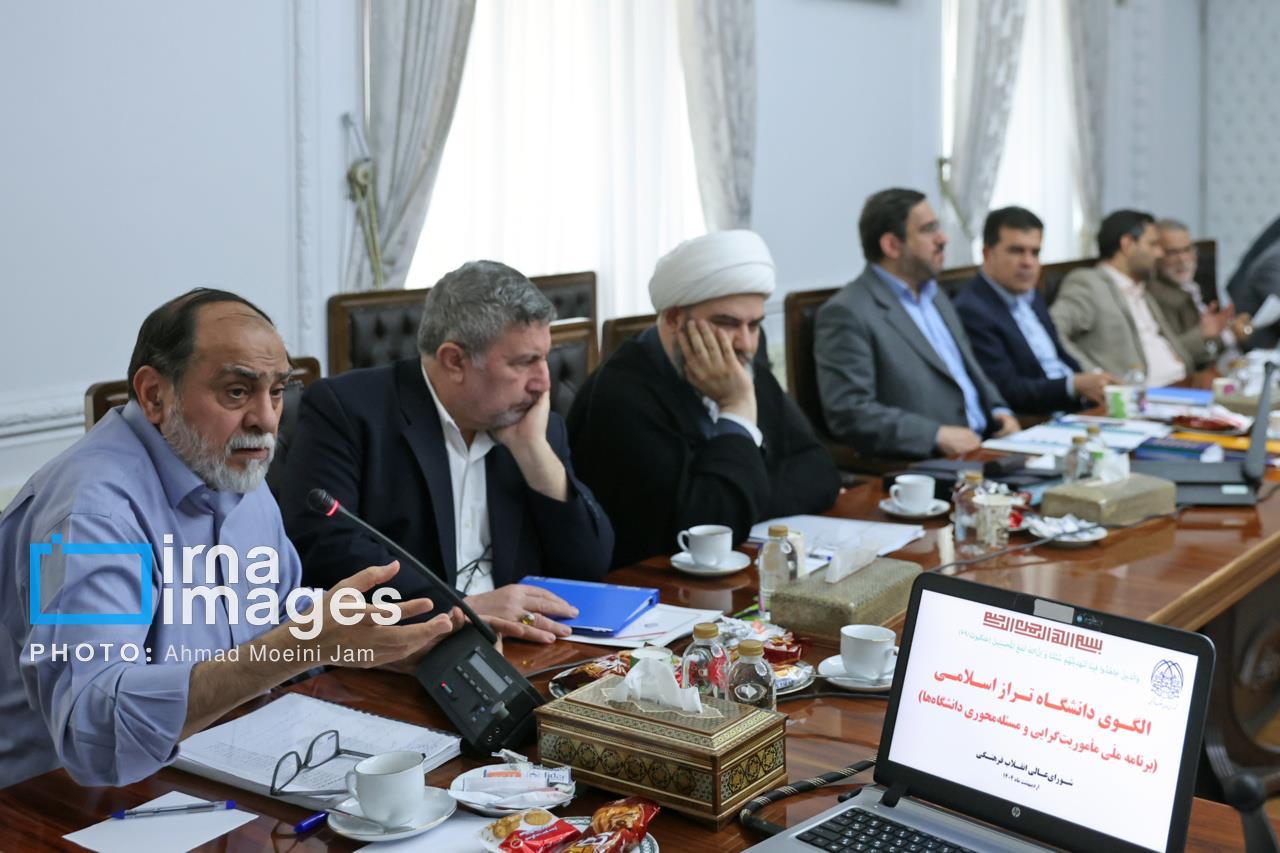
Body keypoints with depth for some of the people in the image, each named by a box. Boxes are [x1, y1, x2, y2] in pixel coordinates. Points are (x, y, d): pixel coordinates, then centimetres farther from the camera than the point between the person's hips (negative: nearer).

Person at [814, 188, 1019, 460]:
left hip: (983, 446, 8)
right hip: (920, 467, -8)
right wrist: (937, 435, -21)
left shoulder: (935, 295, 18)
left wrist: (999, 412, 7)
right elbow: (848, 412, -17)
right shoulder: (846, 313, -9)